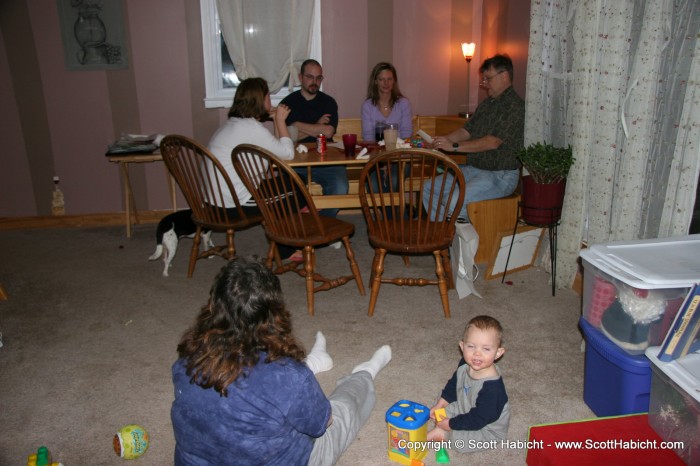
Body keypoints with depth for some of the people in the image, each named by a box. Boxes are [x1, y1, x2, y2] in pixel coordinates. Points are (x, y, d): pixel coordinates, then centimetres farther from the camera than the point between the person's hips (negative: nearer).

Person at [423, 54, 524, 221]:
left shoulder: (516, 106, -14)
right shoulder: (486, 103, 16)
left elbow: (493, 142, -24)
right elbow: (466, 131, 17)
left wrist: (454, 146, -26)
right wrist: (442, 140, -1)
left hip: (500, 175, -9)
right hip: (473, 169, 9)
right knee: (428, 189, -2)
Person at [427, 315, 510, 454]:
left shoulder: (491, 386, -39)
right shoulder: (465, 365, -15)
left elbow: (477, 420, -31)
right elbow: (453, 384, 7)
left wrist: (451, 424, -21)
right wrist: (439, 405, 2)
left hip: (487, 428, -8)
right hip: (465, 409, 8)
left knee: (463, 442, -26)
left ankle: (440, 434, -4)